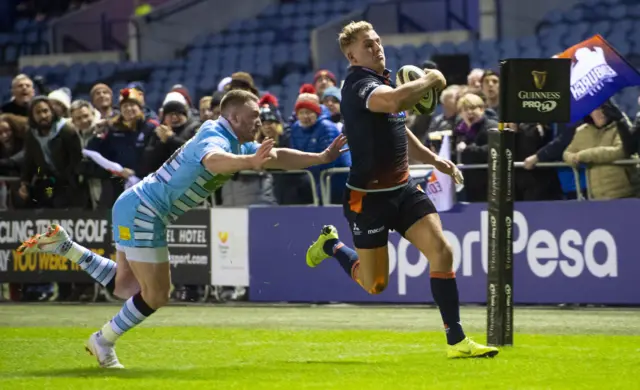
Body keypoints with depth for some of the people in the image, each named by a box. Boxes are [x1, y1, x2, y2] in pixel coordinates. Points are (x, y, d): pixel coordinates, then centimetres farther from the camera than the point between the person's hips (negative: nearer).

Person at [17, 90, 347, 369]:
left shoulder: (238, 146, 10)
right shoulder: (215, 138, -22)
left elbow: (278, 156, 19)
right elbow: (213, 160, -47)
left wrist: (323, 157, 9)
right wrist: (250, 162, -66)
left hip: (138, 209, 10)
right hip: (142, 210, -10)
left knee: (126, 287, 15)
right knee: (156, 295, -3)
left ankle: (64, 246, 17)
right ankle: (103, 342, 16)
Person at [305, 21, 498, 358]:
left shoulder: (383, 80, 10)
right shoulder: (359, 83, -20)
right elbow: (395, 101, -43)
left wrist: (433, 159, 19)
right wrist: (430, 80, -25)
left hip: (402, 189, 8)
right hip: (369, 197, -8)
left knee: (442, 252, -10)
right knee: (375, 284, 5)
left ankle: (456, 340, -5)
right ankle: (331, 244, 36)